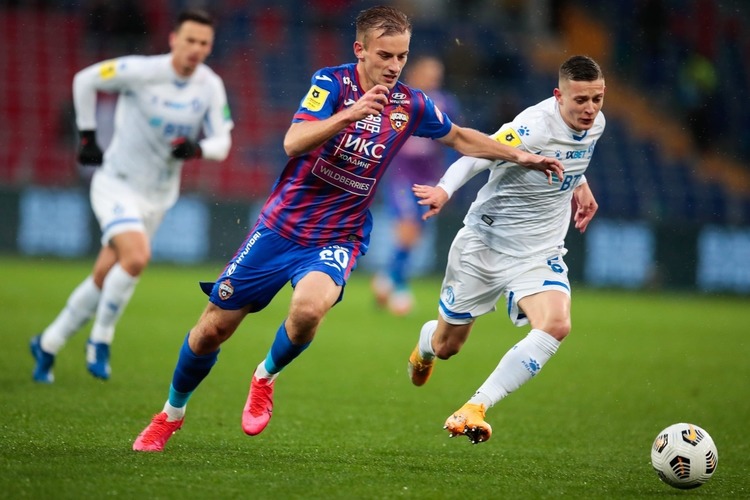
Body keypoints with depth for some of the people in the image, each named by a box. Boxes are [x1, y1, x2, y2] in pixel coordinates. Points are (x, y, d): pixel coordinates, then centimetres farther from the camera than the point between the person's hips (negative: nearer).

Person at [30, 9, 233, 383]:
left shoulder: (211, 87, -6)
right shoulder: (141, 71, -18)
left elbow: (222, 142, -3)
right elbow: (85, 80, -5)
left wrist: (197, 149, -25)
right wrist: (87, 136, -3)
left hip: (158, 197, 5)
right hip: (116, 184, -5)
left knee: (104, 281, 10)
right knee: (137, 257, -28)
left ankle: (48, 345, 29)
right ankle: (100, 340, -8)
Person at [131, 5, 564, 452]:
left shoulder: (411, 106, -1)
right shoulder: (331, 83, -12)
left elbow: (459, 137, 19)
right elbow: (293, 143, -28)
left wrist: (520, 156, 14)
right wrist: (348, 115, -41)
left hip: (337, 239, 1)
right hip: (281, 226, -1)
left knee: (310, 308, -32)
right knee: (214, 328, 3)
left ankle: (266, 377, -1)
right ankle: (172, 413, 30)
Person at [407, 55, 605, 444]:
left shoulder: (595, 123, -3)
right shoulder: (533, 127, -26)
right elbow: (475, 156, -37)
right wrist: (445, 189, -54)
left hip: (540, 252, 4)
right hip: (485, 244, -4)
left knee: (556, 324, -27)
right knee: (446, 346, 12)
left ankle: (475, 408, -26)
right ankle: (424, 349, 54)